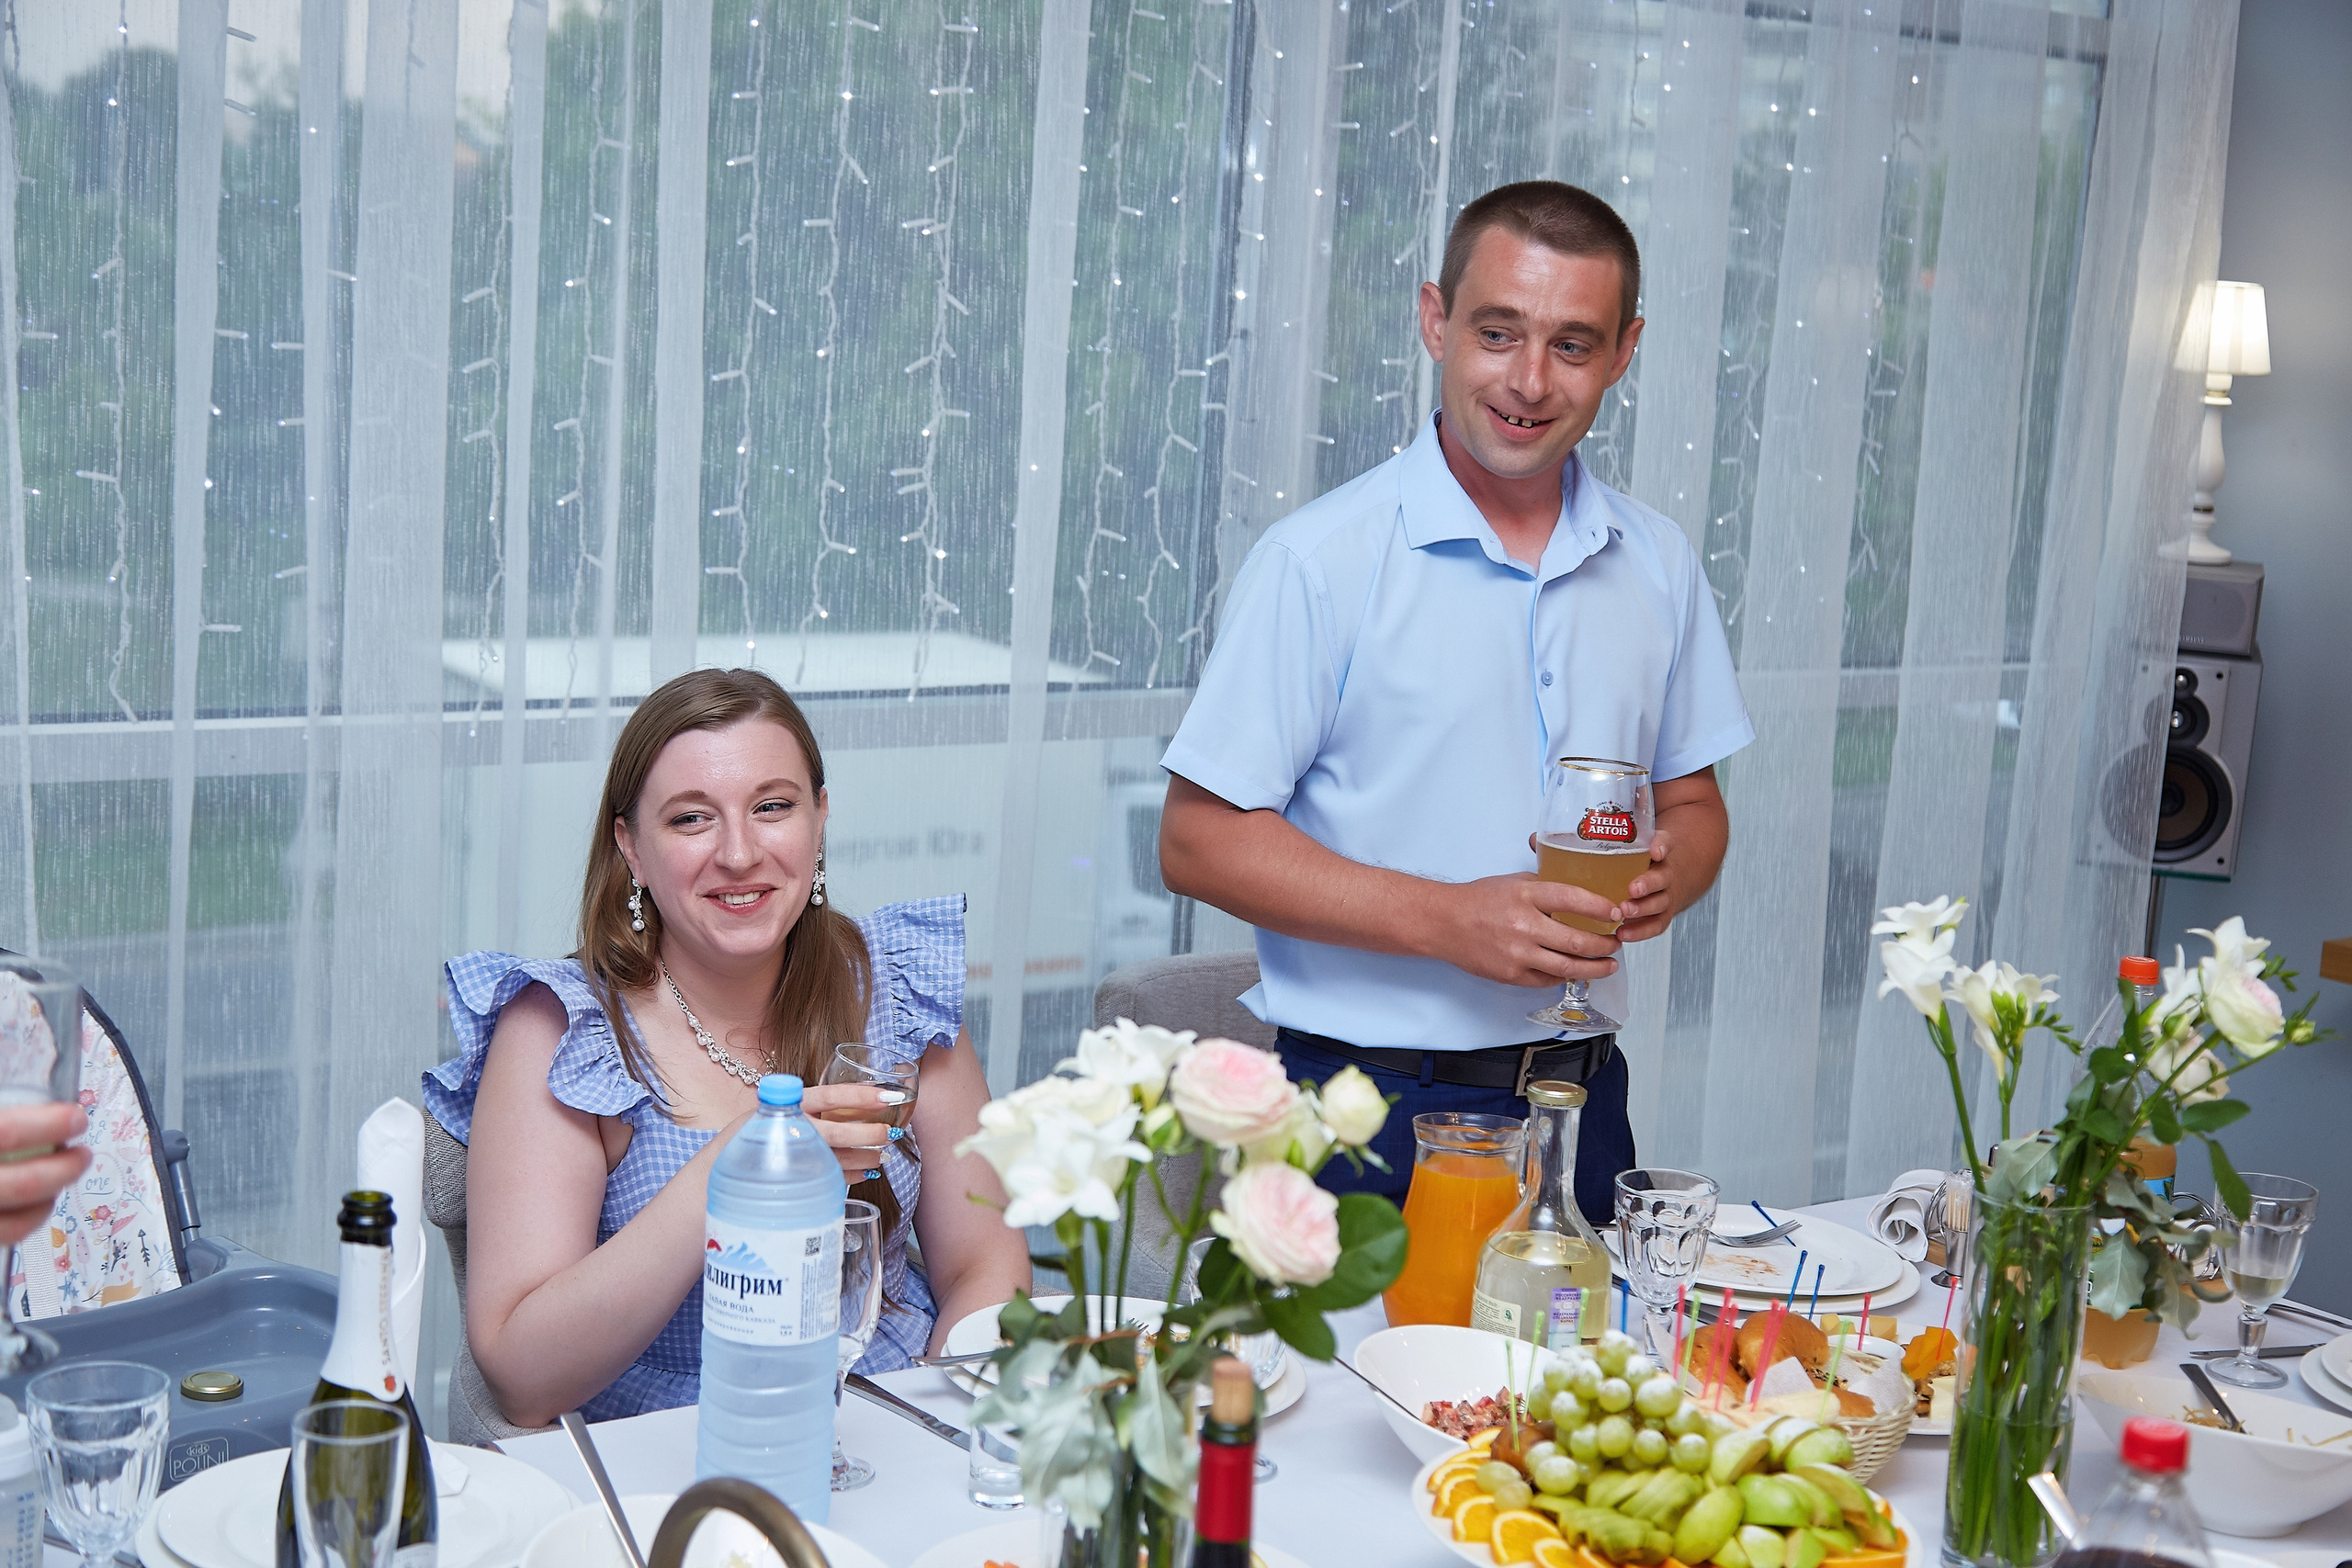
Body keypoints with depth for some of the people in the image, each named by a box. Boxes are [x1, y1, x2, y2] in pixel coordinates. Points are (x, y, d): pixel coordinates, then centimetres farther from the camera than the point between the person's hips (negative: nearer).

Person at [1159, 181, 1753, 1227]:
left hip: (1579, 1100, 5)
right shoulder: (1320, 560, -9)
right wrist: (1448, 921, -20)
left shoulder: (1658, 565, 8)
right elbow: (1200, 839, -11)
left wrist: (1666, 871, -7)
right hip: (1371, 1110, -4)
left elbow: (1691, 803, 17)